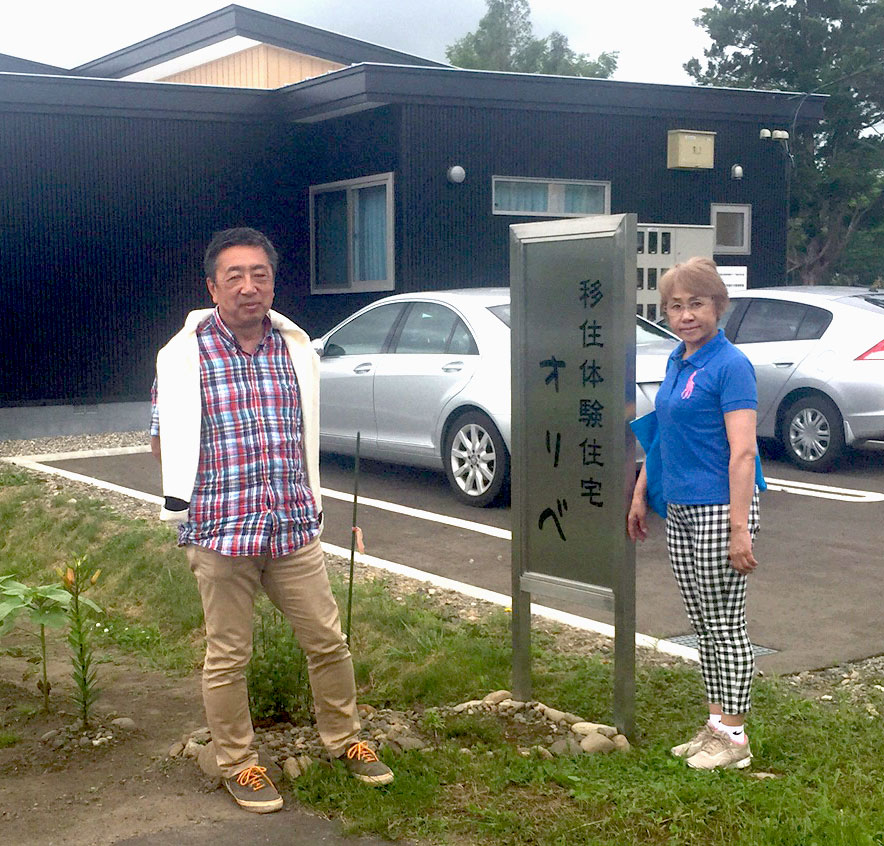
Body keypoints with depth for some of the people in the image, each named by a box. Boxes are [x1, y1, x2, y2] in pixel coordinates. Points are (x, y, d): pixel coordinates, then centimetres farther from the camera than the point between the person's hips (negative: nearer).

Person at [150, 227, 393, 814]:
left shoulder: (296, 348, 8)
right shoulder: (186, 354, -4)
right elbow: (165, 440, 3)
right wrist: (189, 493, -3)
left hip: (294, 527, 4)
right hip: (220, 532, -3)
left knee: (328, 641, 10)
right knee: (228, 657, 7)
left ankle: (344, 740, 30)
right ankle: (238, 766, 23)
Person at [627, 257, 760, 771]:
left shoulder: (730, 365, -14)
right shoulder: (677, 362, 12)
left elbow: (743, 452, -19)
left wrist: (739, 529, -23)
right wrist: (640, 496, 20)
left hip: (719, 510, -8)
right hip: (680, 511, 8)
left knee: (726, 626, 1)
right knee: (703, 626, 14)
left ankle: (734, 737, 11)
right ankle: (715, 724, 24)